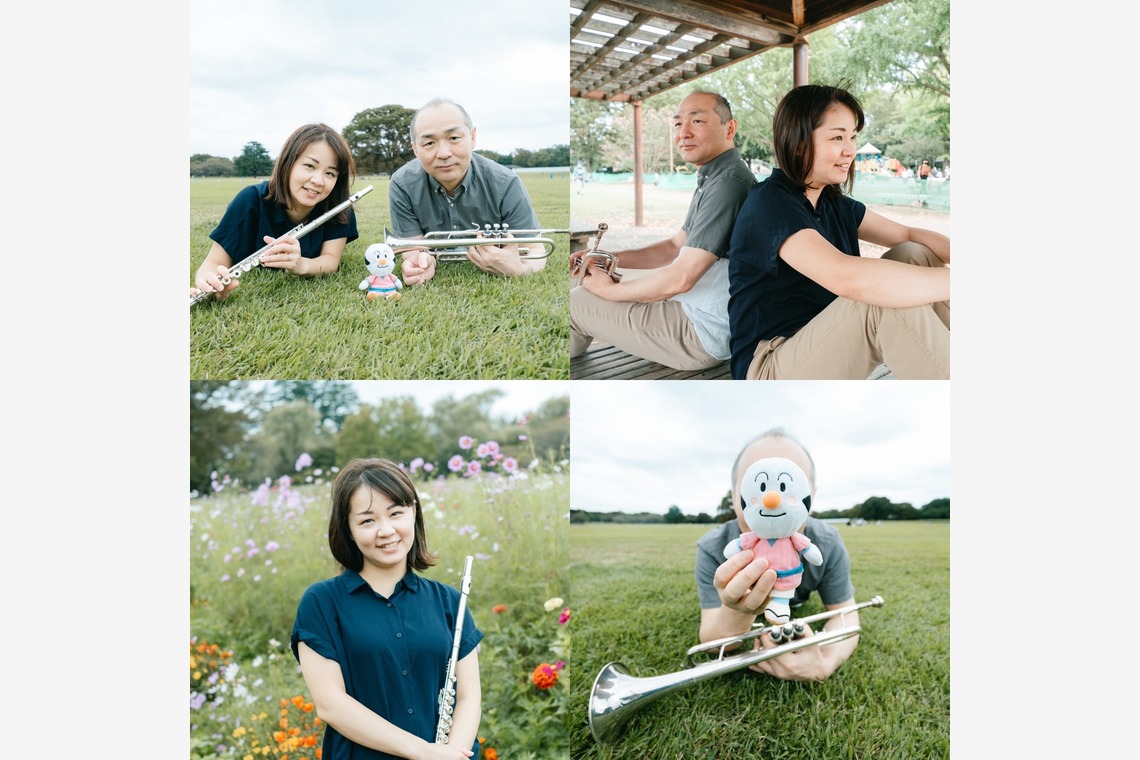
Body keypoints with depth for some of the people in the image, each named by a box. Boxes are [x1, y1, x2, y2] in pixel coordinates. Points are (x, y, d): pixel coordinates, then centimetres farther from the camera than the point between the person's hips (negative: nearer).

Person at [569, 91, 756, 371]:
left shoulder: (728, 183, -23)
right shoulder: (713, 179, 12)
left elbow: (680, 279, -26)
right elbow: (676, 246, 18)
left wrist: (609, 289, -11)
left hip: (704, 334, -10)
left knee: (576, 302, -1)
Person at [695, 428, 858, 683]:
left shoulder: (828, 544, -39)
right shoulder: (712, 548, -44)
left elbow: (845, 614, -31)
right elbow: (712, 645, -41)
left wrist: (825, 663, -57)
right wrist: (738, 612, -67)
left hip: (795, 605, 2)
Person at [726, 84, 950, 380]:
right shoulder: (769, 204, -19)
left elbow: (908, 235, 9)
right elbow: (848, 278, -35)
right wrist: (953, 281, -33)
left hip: (826, 350, 9)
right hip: (771, 368, -9)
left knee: (915, 256, -4)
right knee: (886, 302, -29)